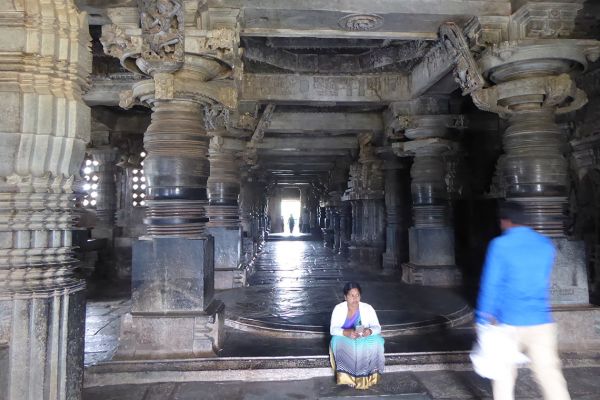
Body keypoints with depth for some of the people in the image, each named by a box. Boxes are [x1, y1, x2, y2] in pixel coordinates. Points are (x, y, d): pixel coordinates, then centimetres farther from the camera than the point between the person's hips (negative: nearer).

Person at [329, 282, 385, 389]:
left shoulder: (367, 308, -12)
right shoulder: (339, 308, -14)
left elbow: (377, 327, -13)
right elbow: (333, 329, -19)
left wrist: (370, 331, -37)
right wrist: (346, 332, -39)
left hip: (364, 341, 1)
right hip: (345, 341, 0)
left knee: (376, 341, -30)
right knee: (337, 341, -34)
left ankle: (365, 375, -16)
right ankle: (348, 375, -19)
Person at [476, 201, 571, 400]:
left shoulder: (500, 245, -9)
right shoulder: (546, 244, 6)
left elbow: (490, 285, -9)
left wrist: (483, 319, -1)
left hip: (510, 322, -3)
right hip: (542, 323, 3)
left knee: (504, 373, 15)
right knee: (550, 375, 4)